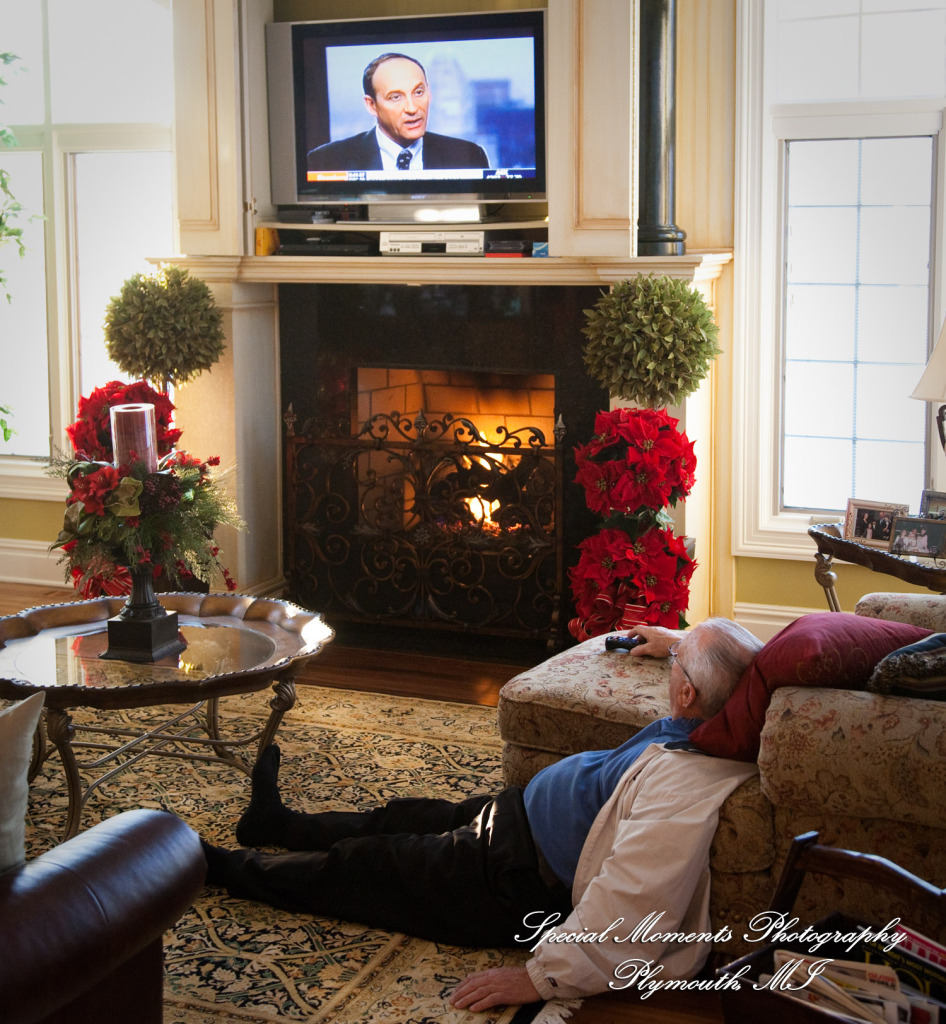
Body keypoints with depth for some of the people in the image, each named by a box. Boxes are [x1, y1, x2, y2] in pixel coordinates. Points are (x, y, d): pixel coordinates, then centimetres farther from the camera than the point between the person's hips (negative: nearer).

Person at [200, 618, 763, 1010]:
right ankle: (278, 823, 52)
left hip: (524, 883, -9)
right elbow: (740, 662, 14)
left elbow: (630, 907, -40)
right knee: (404, 820, 26)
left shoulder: (686, 793, -39)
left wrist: (541, 977, -33)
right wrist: (677, 642, 28)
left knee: (364, 866, 10)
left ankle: (228, 868, 34)